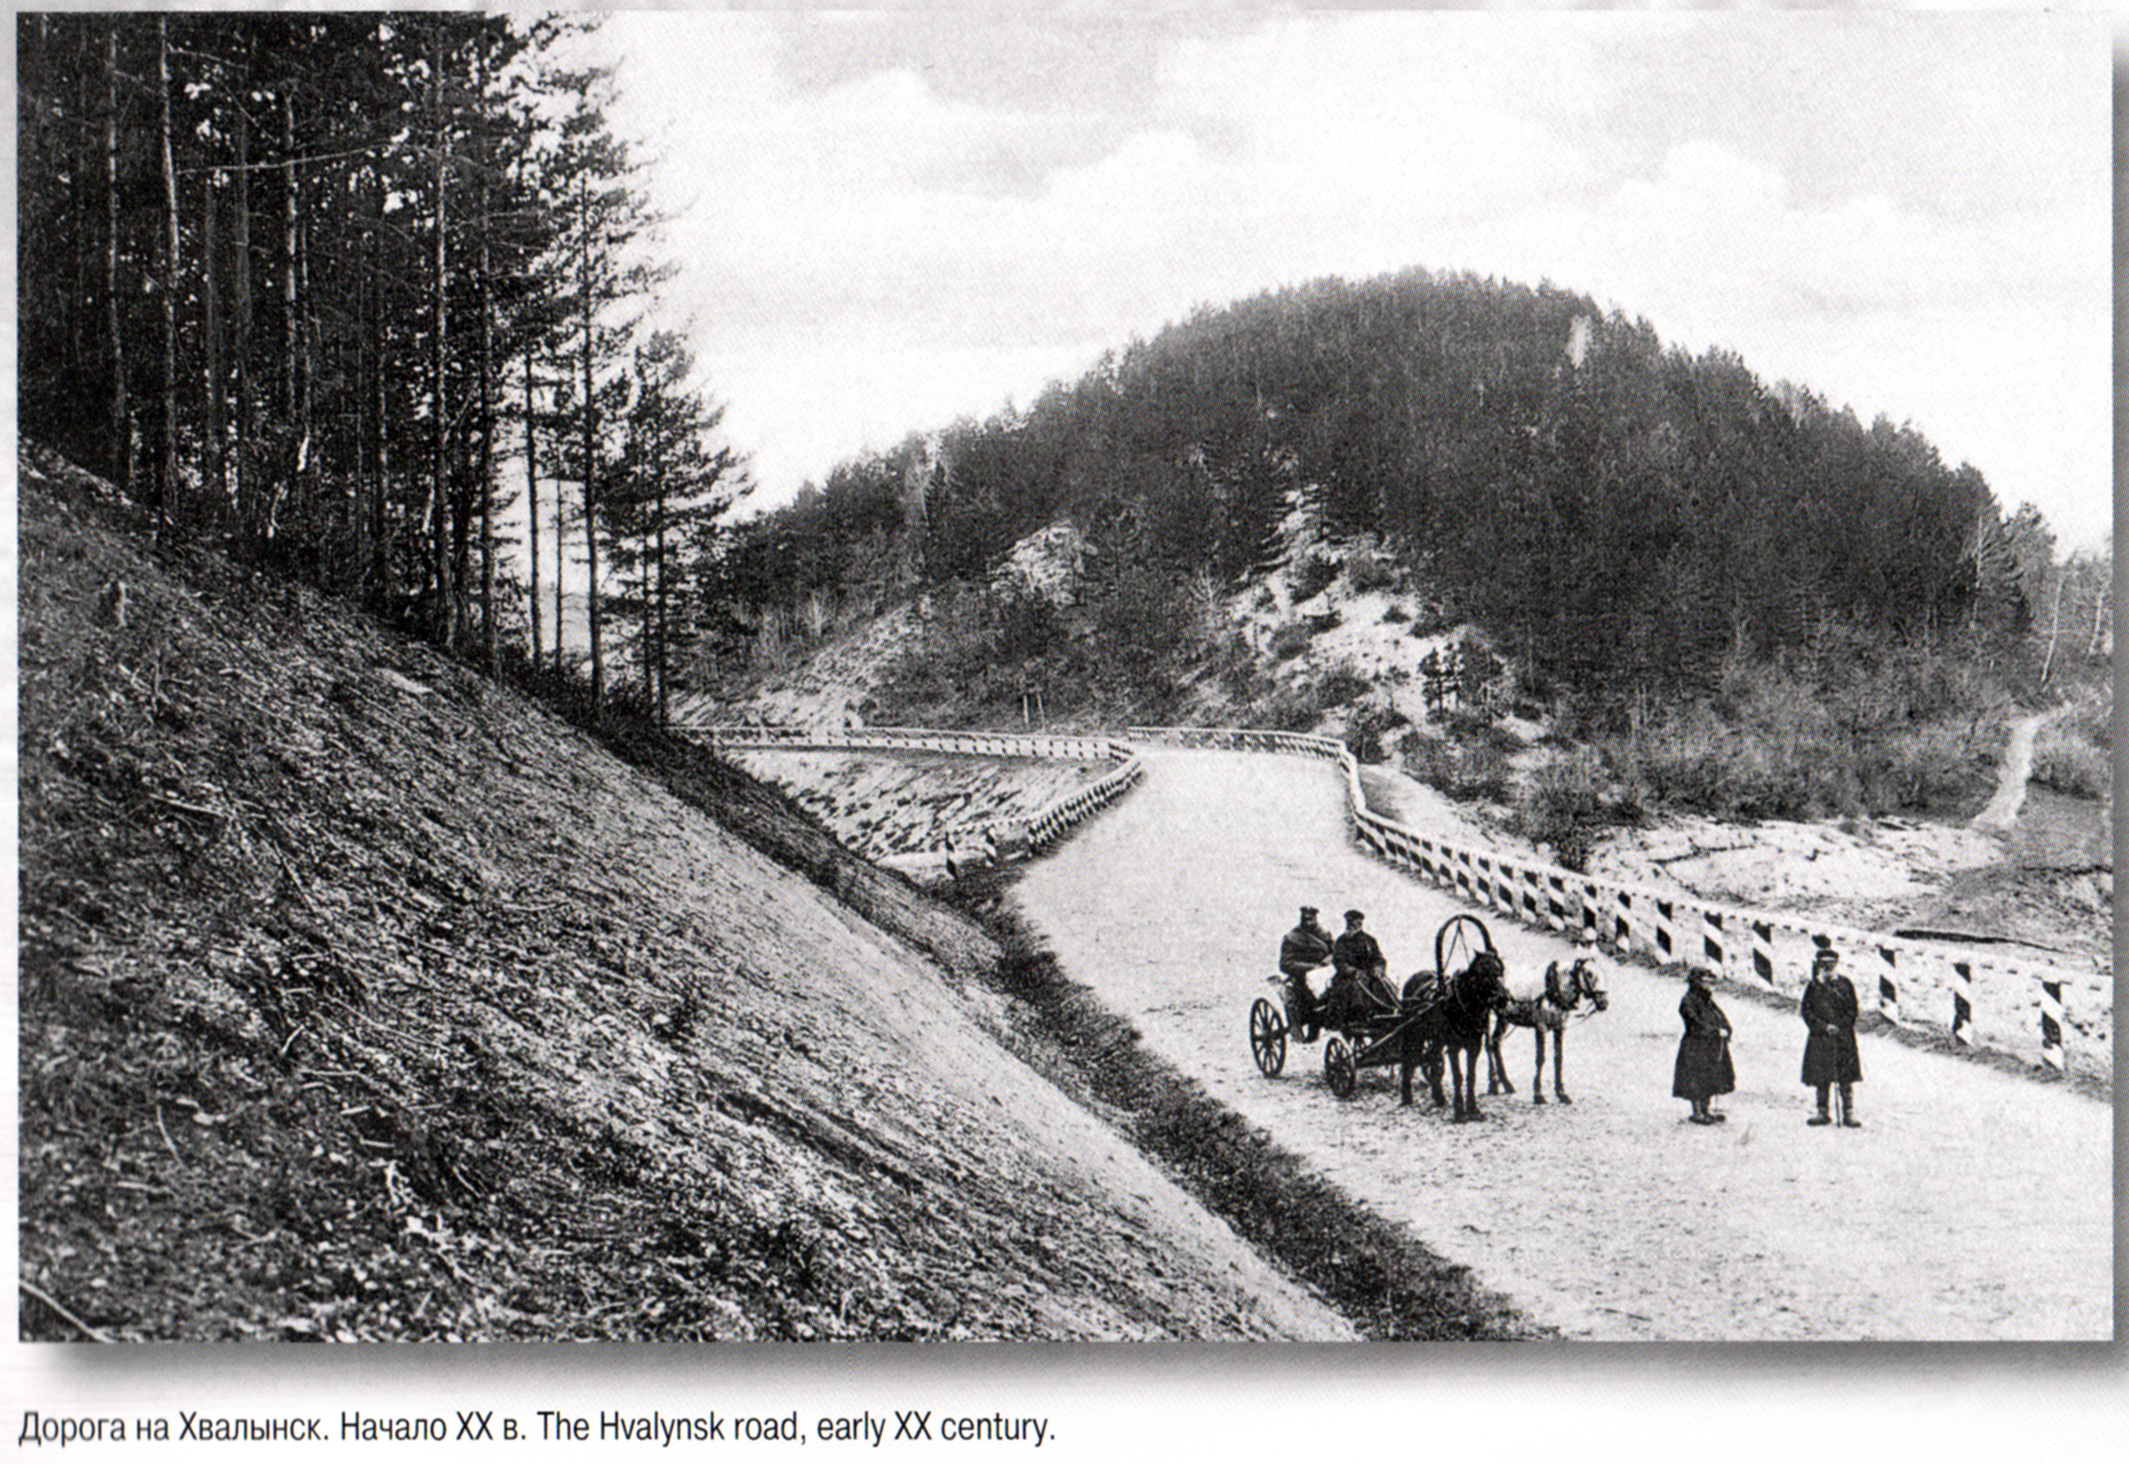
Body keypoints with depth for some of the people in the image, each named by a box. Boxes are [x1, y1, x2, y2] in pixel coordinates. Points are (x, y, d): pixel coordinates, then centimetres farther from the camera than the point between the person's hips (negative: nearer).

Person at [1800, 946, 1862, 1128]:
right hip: (1820, 1038, 1)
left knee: (1846, 1078, -3)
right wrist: (1824, 1027, -10)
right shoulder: (1814, 987, 7)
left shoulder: (1845, 985, 5)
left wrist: (1839, 1027, -9)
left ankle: (1849, 1113, 1)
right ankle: (1822, 1112, 11)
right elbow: (1806, 1011, 3)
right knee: (1821, 1078, 3)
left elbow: (1852, 1010, 4)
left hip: (1843, 1039, -1)